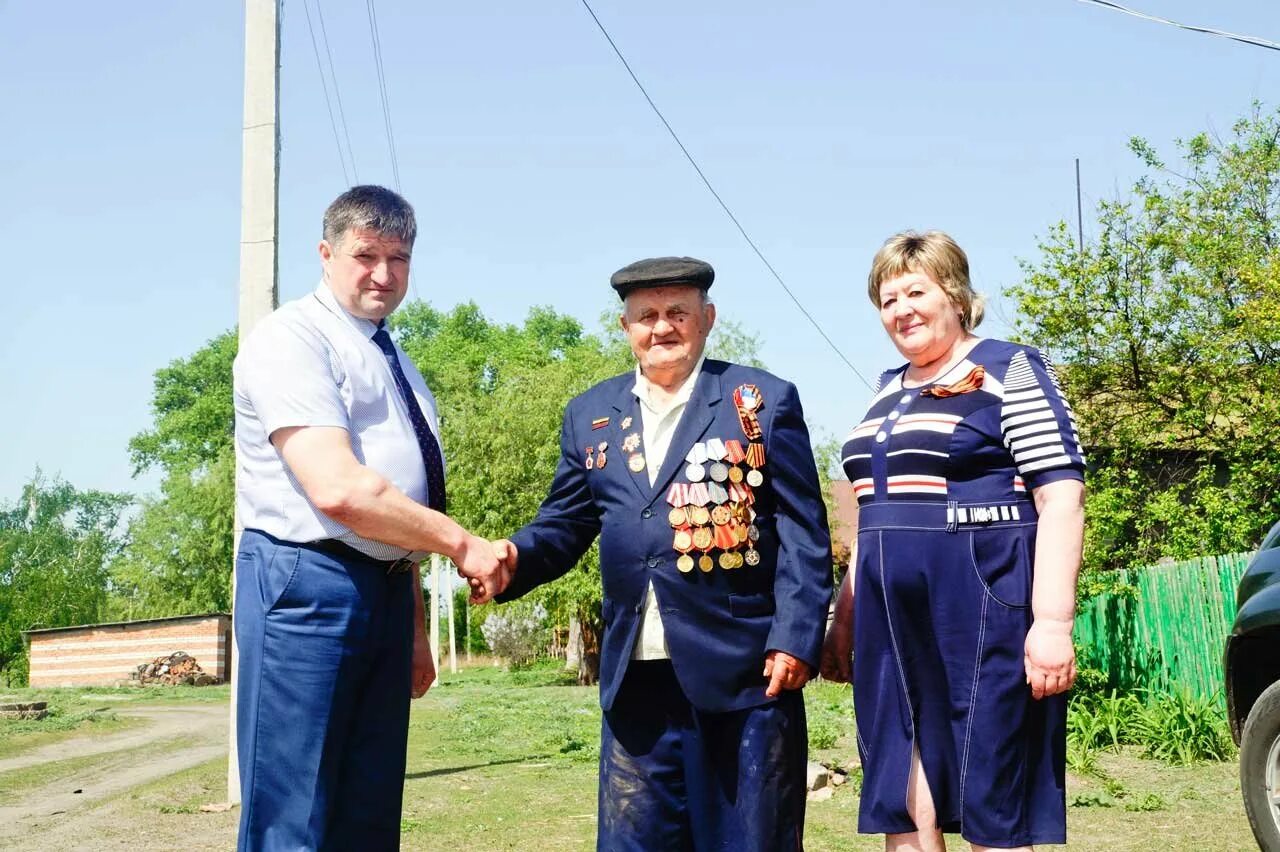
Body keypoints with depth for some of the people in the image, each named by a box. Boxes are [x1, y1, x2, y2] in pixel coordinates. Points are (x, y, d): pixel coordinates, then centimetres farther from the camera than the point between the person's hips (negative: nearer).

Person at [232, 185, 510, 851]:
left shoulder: (392, 360, 19)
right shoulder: (293, 338, -9)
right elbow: (339, 490, -21)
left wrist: (415, 629, 21)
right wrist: (460, 543, -14)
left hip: (388, 593, 9)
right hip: (308, 586, -8)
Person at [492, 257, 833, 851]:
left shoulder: (765, 400, 1)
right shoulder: (590, 415, 12)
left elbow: (803, 534, -3)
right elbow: (564, 525, 13)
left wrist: (795, 640, -12)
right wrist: (515, 557, -9)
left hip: (746, 668, -3)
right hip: (636, 676, 4)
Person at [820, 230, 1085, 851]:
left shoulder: (1011, 371, -2)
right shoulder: (889, 390, 18)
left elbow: (1061, 500, -10)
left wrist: (1053, 621, -19)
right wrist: (845, 617, 20)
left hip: (983, 611, -6)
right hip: (893, 621, 7)